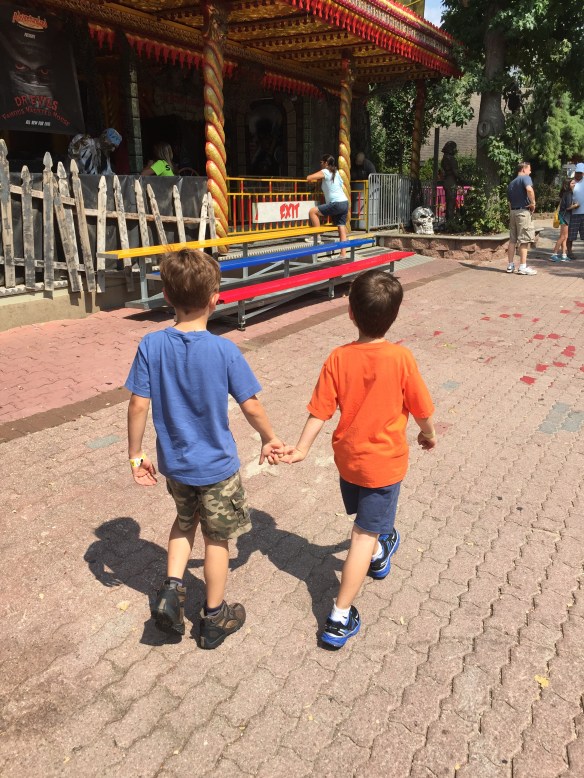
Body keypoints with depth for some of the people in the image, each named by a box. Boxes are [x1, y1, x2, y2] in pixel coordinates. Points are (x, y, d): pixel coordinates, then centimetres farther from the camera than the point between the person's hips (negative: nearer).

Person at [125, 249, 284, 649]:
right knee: (217, 537, 16)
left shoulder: (151, 345, -14)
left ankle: (172, 588, 19)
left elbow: (139, 406, -11)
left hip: (173, 462, 3)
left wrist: (136, 454, 2)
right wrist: (270, 438, 5)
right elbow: (251, 408, -13)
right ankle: (215, 618, 32)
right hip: (216, 465, -3)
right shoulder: (224, 350, -20)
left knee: (185, 520, 30)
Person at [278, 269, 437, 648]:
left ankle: (379, 554, 58)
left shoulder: (338, 358, -14)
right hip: (385, 463, -3)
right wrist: (429, 434, 10)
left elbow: (320, 411, -12)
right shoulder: (401, 358, -20)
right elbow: (421, 409, -9)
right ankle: (340, 618, 7)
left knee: (366, 518, 29)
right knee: (364, 534, 4)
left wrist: (302, 448, -3)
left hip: (348, 457, 4)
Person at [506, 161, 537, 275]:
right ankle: (523, 267, -5)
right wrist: (533, 203, -15)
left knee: (512, 240, 11)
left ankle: (510, 265, 14)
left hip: (513, 211, 8)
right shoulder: (525, 178, -6)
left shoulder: (511, 183, 19)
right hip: (523, 211, -8)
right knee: (524, 240, -5)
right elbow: (529, 190, -27)